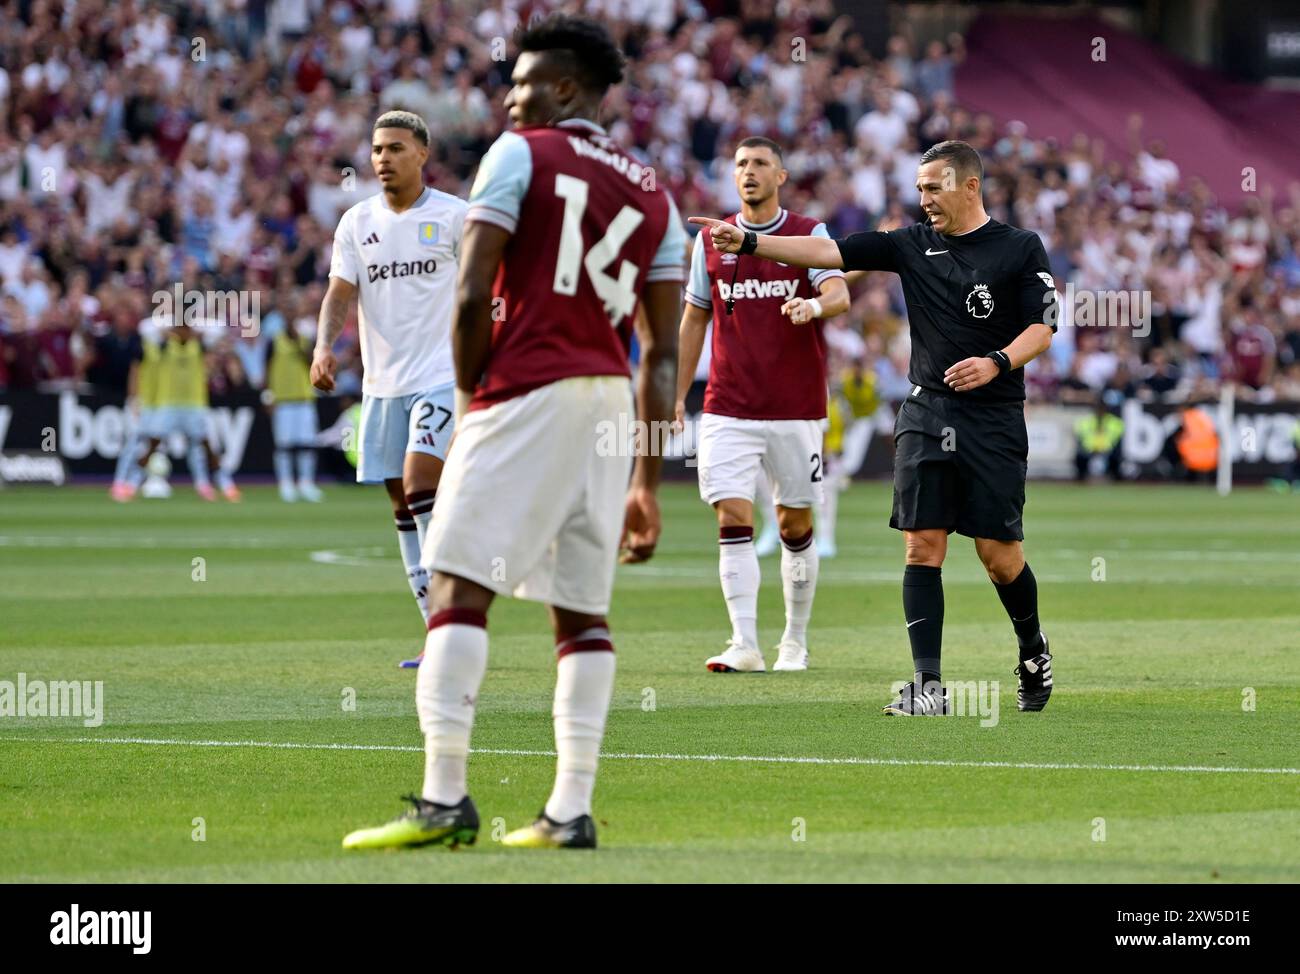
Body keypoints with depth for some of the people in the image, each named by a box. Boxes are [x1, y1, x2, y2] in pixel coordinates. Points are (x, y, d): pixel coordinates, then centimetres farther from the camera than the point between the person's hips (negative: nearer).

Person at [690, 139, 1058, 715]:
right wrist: (749, 243, -8)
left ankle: (1033, 651, 25)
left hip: (995, 419, -3)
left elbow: (1042, 328, -2)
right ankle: (928, 685, -8)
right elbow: (829, 252, 2)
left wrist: (996, 363, -20)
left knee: (998, 553, -3)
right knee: (922, 545, -7)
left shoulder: (1020, 249, 1)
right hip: (926, 414, 3)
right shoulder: (913, 245, 9)